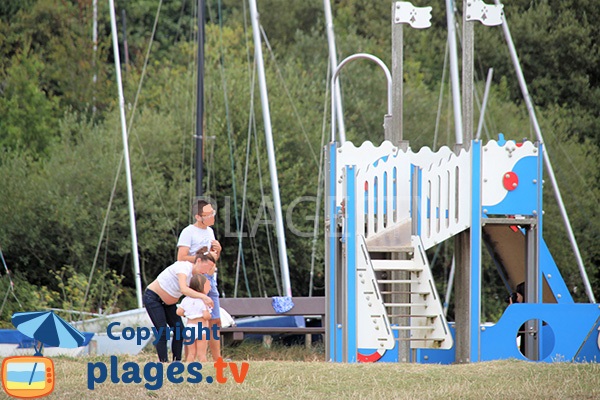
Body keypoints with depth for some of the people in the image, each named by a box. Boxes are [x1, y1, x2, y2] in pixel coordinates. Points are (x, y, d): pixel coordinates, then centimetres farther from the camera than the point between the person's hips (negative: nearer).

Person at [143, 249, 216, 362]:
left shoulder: (196, 275, -2)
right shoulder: (184, 268, -30)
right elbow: (183, 289, -45)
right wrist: (202, 296, -51)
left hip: (168, 303, 8)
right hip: (153, 297, -8)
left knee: (180, 330, -4)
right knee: (163, 332, -16)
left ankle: (177, 361, -1)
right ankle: (163, 362, -15)